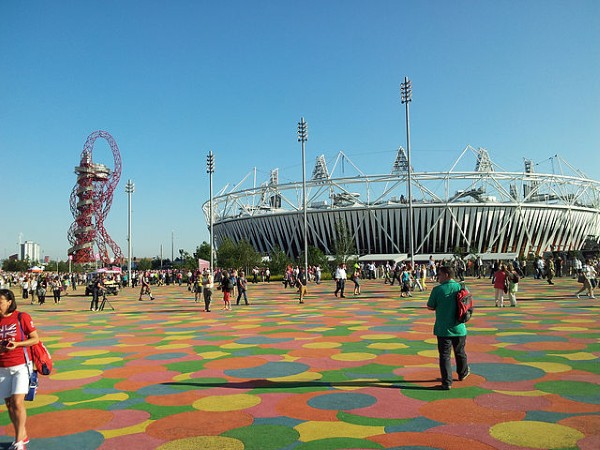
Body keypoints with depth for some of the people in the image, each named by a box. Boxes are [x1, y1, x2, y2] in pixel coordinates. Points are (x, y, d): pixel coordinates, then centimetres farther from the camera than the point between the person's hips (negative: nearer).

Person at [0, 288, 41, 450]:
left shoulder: (22, 317, -7)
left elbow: (35, 339, -5)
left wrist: (16, 344, -19)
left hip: (20, 365, -5)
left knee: (17, 402, -12)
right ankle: (23, 436, 25)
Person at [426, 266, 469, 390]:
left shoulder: (438, 289, -14)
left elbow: (430, 307, -6)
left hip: (443, 329, -4)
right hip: (459, 328, 4)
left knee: (445, 356, 3)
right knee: (460, 353, 23)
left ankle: (447, 383, 3)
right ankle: (463, 373, 44)